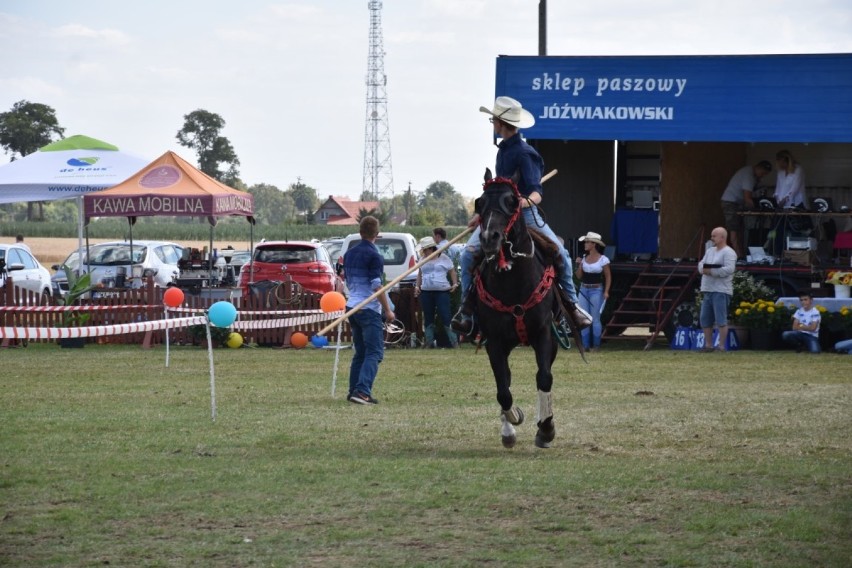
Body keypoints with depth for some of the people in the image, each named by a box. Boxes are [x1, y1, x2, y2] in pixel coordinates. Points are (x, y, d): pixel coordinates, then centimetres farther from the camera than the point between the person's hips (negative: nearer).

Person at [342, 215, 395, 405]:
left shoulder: (349, 254, 12)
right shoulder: (374, 256, -12)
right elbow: (377, 286, -16)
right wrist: (388, 310, -12)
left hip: (352, 306, 8)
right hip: (369, 309, -8)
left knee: (360, 352, 15)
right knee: (374, 352, -9)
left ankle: (354, 391, 12)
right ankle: (362, 391, -22)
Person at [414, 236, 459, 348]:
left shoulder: (443, 258, 1)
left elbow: (452, 271, 6)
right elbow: (420, 274, 23)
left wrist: (455, 284, -6)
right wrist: (417, 286, 11)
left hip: (442, 292, -5)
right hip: (426, 292, 5)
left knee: (445, 317, -10)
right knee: (428, 318, 7)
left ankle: (454, 342, -5)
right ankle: (429, 343, 13)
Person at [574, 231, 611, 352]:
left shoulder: (603, 259, -6)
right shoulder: (583, 258, 7)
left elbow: (608, 277, -2)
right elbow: (579, 276, 9)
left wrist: (606, 291, -11)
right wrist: (578, 265, -6)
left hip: (596, 290, -5)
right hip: (584, 290, 5)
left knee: (595, 319, -2)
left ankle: (596, 345, 4)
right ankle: (585, 344, 8)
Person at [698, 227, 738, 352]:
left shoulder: (728, 253, -7)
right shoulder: (710, 251, 20)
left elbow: (729, 269, -19)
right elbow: (701, 264, 15)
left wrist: (711, 271, -18)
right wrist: (703, 269, -8)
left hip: (721, 291, -9)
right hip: (707, 290, 9)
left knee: (721, 319, -9)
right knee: (705, 319, 10)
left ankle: (721, 346, -7)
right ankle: (708, 345, 19)